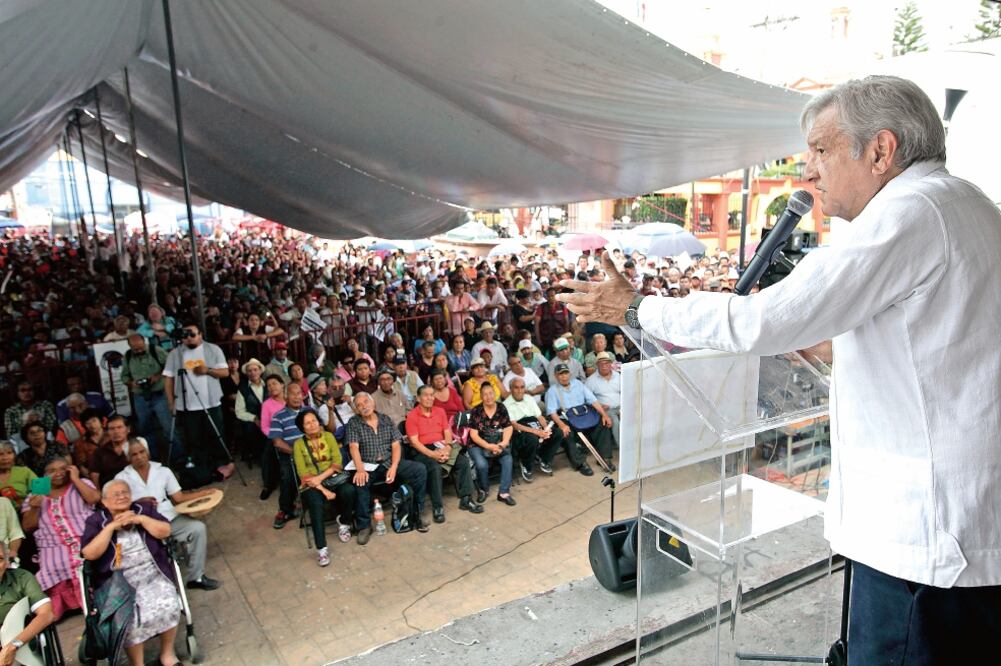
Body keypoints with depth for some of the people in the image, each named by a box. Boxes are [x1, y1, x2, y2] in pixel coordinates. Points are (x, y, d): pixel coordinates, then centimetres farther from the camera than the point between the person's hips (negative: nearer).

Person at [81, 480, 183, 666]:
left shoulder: (143, 509, 11)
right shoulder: (96, 520, 7)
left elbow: (165, 531, 2)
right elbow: (89, 554, -6)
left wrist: (140, 519, -8)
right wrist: (111, 526, -11)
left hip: (152, 573, 1)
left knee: (168, 605, -23)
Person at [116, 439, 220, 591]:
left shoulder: (163, 471, 11)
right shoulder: (122, 478, 5)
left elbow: (179, 497, 11)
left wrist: (205, 492, 2)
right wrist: (139, 502, -17)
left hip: (169, 518, 3)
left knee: (198, 528, -19)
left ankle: (195, 577, -7)